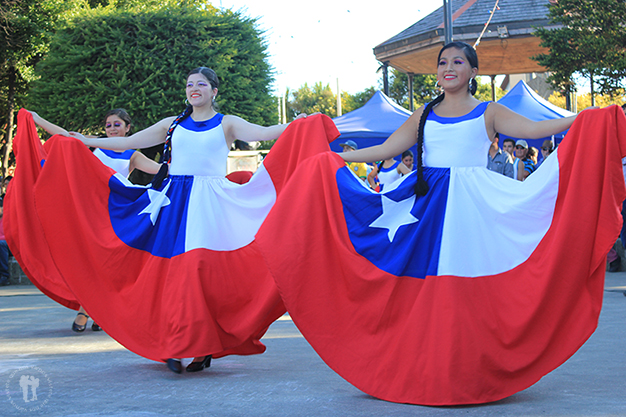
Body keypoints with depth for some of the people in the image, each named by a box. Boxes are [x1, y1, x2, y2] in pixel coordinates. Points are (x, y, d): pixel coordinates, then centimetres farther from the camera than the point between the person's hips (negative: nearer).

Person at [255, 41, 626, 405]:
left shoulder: (488, 113, 7)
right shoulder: (424, 115, 15)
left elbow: (533, 129, -3)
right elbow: (385, 149, 17)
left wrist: (586, 120, -14)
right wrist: (334, 159, 14)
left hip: (472, 207, -3)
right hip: (428, 206, 3)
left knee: (468, 288, -7)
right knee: (429, 290, -1)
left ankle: (470, 375, 1)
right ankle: (430, 376, 6)